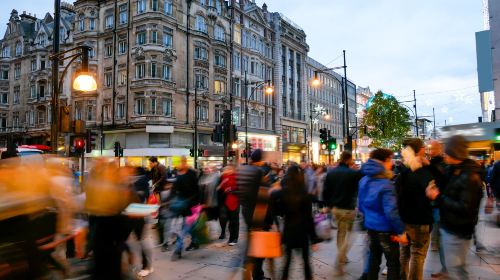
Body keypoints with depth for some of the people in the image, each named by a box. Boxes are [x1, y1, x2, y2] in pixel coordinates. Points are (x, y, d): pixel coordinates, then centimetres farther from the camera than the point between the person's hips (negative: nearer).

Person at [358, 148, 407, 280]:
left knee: (374, 258, 20)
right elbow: (391, 212, -26)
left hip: (370, 226, 7)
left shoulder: (364, 180, 1)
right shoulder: (386, 184, -23)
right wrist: (401, 231, -16)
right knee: (393, 263, 9)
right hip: (385, 229, -7)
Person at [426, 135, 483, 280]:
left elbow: (465, 208, -27)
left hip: (457, 232, -9)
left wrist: (438, 198, -24)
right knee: (455, 267, 23)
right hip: (449, 227, 9)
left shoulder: (470, 177, -22)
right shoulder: (452, 170, 5)